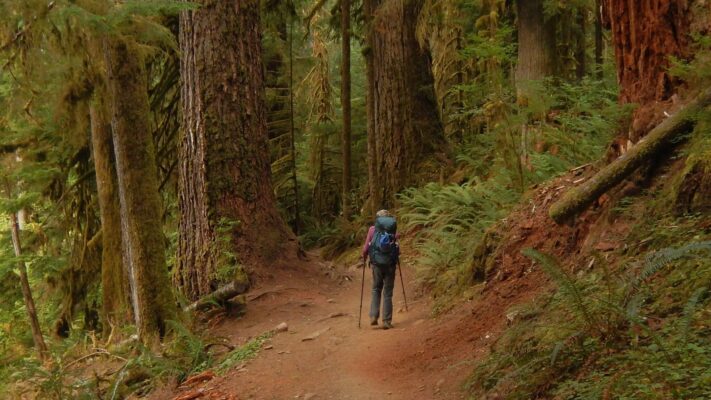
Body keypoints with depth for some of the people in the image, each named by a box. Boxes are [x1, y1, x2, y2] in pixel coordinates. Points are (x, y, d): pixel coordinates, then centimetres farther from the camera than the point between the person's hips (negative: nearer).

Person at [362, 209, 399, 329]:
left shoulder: (373, 229, 3)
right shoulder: (394, 230, 3)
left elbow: (366, 248, 2)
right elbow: (398, 248, 2)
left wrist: (364, 257, 21)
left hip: (377, 263, 0)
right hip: (390, 264, 0)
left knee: (376, 289, 17)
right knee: (387, 293, 6)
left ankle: (374, 316, 5)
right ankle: (387, 321, 4)